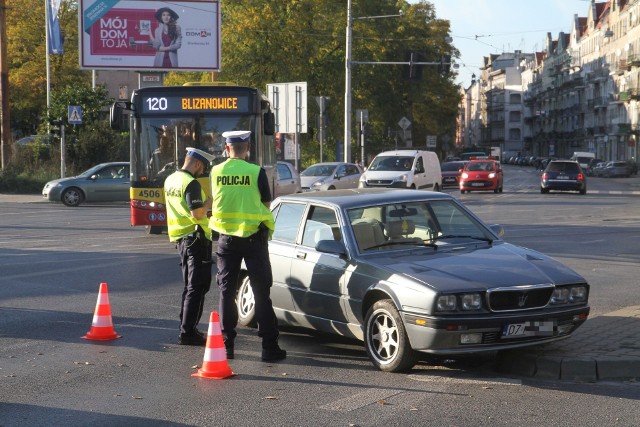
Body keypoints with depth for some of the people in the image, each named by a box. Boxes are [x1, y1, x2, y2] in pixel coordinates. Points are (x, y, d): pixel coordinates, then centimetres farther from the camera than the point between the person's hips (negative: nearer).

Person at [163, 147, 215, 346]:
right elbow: (197, 214, -22)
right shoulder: (191, 183, -17)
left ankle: (186, 328, 20)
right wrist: (209, 202, -5)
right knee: (197, 287, -6)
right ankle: (187, 332, -9)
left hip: (181, 238, 9)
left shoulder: (170, 180, 12)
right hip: (196, 237, -9)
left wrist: (204, 205, 15)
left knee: (190, 285, 17)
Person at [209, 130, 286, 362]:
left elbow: (215, 201, 8)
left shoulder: (215, 172, -3)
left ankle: (227, 344, 12)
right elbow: (266, 204, -2)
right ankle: (269, 346, 1)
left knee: (227, 291, 11)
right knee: (261, 291, 2)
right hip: (253, 236, -2)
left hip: (227, 238, 2)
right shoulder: (256, 172, -11)